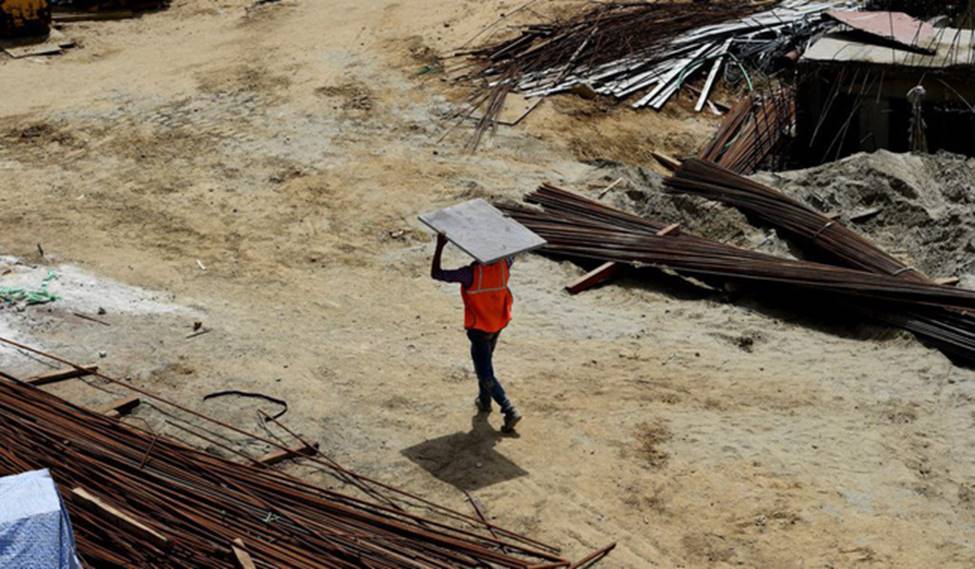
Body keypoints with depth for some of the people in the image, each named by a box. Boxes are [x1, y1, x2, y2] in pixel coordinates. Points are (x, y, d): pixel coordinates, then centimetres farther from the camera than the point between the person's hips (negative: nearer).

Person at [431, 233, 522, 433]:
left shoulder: (471, 273, -29)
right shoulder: (502, 266, -12)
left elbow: (436, 274, -28)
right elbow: (511, 256, 15)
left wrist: (440, 246, -25)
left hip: (479, 329, -7)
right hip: (498, 324, 7)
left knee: (486, 375, 0)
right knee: (484, 361, 29)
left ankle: (510, 411, -8)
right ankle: (484, 401, 42)